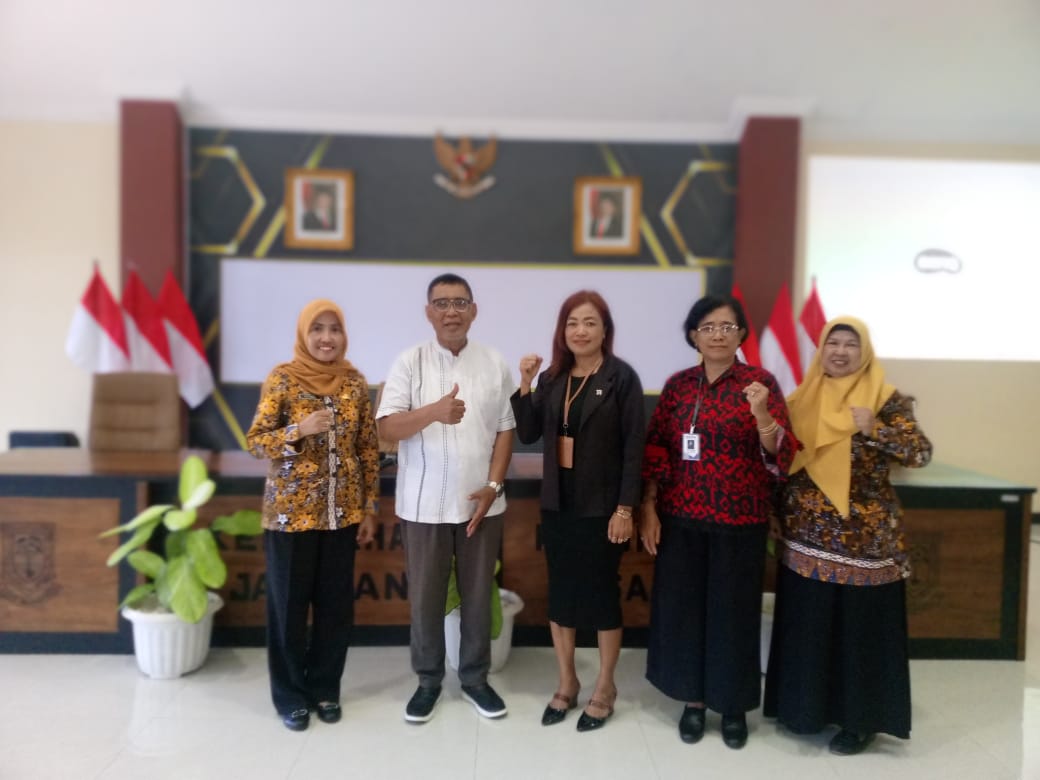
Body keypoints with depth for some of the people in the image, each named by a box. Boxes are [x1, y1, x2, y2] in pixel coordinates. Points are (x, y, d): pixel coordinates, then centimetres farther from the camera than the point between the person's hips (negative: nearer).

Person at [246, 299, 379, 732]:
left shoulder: (355, 382, 3)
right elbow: (255, 441, -9)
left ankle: (325, 688, 29)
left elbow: (368, 447, 6)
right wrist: (299, 429, -26)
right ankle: (290, 695, 25)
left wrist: (370, 507, 5)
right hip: (291, 510, -3)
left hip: (342, 512, 3)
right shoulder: (282, 378, -7)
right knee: (289, 602, 8)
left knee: (335, 602, 10)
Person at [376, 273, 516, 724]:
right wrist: (434, 411, -27)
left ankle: (475, 678, 31)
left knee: (477, 594, 13)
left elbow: (505, 430, 3)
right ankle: (428, 679, 30)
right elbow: (387, 428, -11)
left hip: (480, 503, 1)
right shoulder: (410, 362, -4)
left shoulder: (495, 364, 2)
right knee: (425, 596, 11)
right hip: (423, 504, -1)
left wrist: (493, 486, -6)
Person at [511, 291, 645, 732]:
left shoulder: (621, 377, -8)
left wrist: (625, 508, -14)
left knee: (602, 592, 7)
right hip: (557, 504, 5)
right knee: (560, 592, 12)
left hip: (601, 507, -5)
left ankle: (605, 688, 26)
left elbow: (634, 446, -10)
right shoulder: (553, 377, 7)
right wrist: (525, 385, -9)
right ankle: (566, 683, 29)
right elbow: (528, 434, 3)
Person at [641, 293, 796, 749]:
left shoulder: (760, 382, -5)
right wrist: (648, 508, 2)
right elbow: (655, 450, 6)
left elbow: (780, 455, -11)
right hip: (681, 519, 3)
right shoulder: (678, 385, 4)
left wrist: (762, 416, -30)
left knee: (733, 610, 8)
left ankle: (734, 705, 28)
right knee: (683, 607, 10)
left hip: (739, 521, -2)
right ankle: (693, 699, 29)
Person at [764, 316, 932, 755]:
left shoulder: (886, 399, -4)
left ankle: (860, 719, 23)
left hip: (863, 537, -4)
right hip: (807, 535, 4)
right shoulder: (803, 398, 7)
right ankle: (807, 707, 30)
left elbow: (921, 454, -12)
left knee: (860, 628, 6)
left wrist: (873, 430, -23)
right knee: (807, 626, 13)